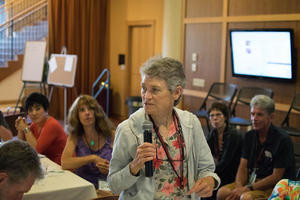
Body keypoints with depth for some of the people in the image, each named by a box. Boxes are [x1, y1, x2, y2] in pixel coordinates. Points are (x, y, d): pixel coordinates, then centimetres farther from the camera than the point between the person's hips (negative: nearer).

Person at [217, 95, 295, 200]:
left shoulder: (283, 140, -13)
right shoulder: (249, 136, 7)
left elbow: (276, 177, -14)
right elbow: (243, 167, 5)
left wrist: (247, 188, -18)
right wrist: (239, 187, -15)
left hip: (274, 187, -5)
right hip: (252, 181, 6)